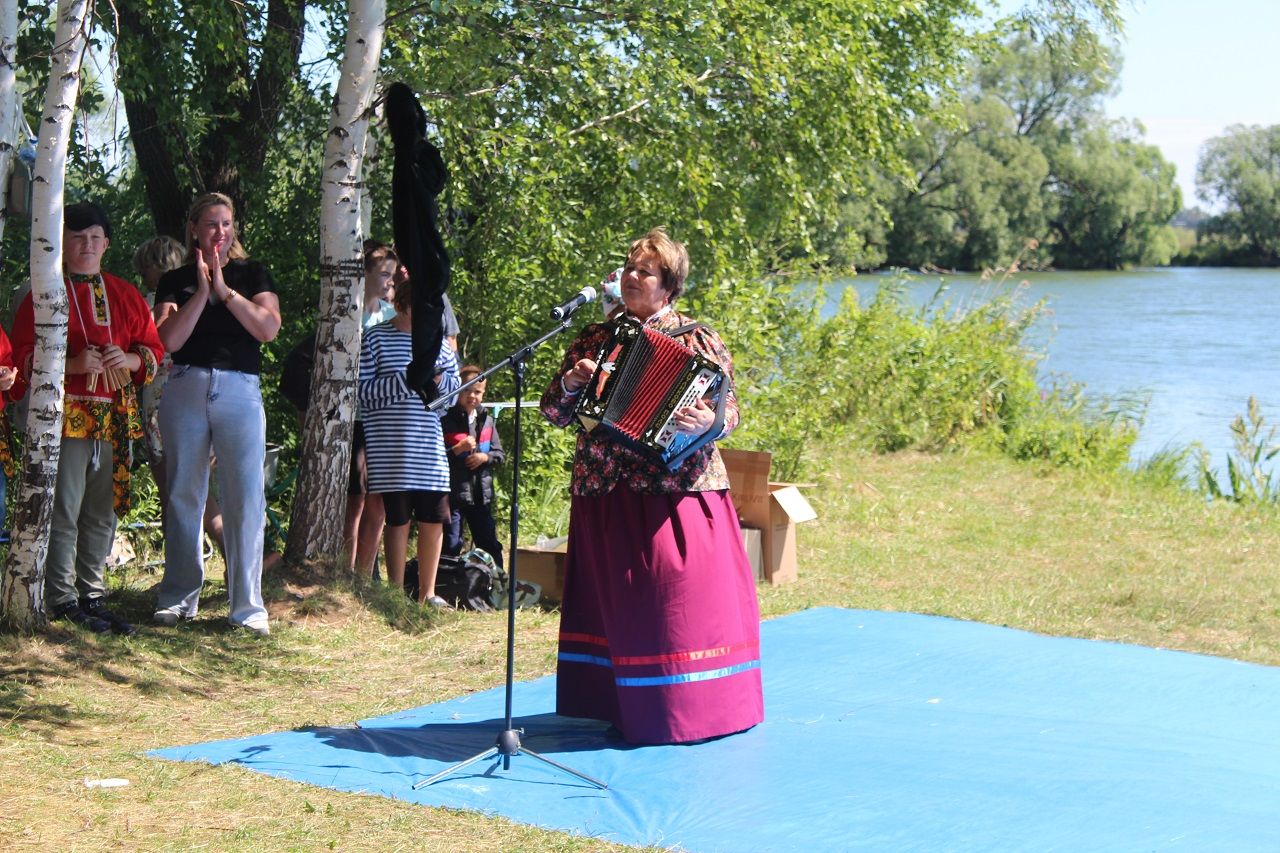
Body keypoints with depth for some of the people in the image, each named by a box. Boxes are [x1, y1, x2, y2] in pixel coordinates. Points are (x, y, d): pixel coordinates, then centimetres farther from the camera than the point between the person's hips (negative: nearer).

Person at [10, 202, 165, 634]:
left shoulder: (126, 295, 15)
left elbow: (154, 351, 15)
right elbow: (24, 355, -4)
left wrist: (130, 361, -8)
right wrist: (73, 365, -18)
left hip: (116, 416, 5)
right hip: (65, 415, -5)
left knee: (102, 513, 8)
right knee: (64, 511, -8)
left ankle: (93, 597, 16)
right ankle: (63, 600, -2)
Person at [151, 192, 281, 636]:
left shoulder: (252, 274, 10)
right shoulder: (176, 281, 10)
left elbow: (269, 328, -5)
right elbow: (169, 339, -5)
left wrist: (225, 289, -8)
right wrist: (202, 291, -8)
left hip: (240, 391, -1)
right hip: (185, 388, 1)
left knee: (246, 499, -7)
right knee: (183, 496, 6)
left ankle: (247, 605, -4)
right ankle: (178, 598, 15)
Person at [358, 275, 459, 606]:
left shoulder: (436, 340, 12)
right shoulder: (376, 339, -2)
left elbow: (455, 382, 19)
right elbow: (362, 389, -8)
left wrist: (440, 381, -4)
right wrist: (407, 381, -16)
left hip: (430, 449, 5)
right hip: (391, 451, -5)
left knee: (434, 520, 7)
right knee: (398, 519, 0)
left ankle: (427, 592, 18)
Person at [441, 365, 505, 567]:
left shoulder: (487, 421, 10)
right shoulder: (446, 421, -6)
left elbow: (500, 454, 14)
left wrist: (485, 457, -6)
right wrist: (458, 449, -21)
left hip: (481, 494, 4)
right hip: (453, 493, -4)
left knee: (490, 546, 10)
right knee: (450, 546, 0)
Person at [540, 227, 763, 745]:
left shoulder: (698, 341, 3)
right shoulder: (595, 339, 12)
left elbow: (729, 411, -2)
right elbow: (554, 412, 13)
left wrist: (708, 422, -23)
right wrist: (571, 383, -7)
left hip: (674, 487, -3)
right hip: (605, 489, 3)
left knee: (678, 592, -4)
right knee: (618, 598, 6)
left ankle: (686, 707, 6)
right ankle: (620, 705, 14)